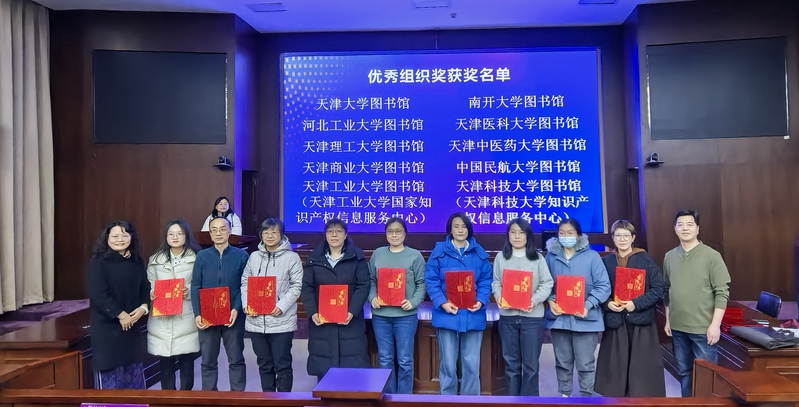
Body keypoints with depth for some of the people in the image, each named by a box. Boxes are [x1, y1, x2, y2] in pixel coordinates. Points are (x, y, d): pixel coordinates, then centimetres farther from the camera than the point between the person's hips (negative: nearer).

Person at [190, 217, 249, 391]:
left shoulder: (241, 256, 0)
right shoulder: (202, 256, 5)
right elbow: (195, 287, 2)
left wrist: (237, 309, -14)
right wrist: (197, 314, -8)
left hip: (233, 316, -1)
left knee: (236, 359, 7)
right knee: (208, 361, 11)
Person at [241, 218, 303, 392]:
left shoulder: (292, 257, -2)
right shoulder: (254, 256, 11)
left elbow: (297, 286, -6)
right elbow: (245, 283, 12)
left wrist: (281, 306, -16)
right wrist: (246, 304, -4)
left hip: (282, 320, -4)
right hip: (256, 320, 4)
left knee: (282, 364, 1)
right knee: (264, 364, 15)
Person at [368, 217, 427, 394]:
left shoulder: (415, 255, 0)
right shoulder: (377, 254, 7)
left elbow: (422, 283, -2)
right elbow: (371, 280, 8)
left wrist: (413, 302, -15)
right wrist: (372, 297, -9)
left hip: (405, 316, -2)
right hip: (380, 315, 2)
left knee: (405, 360, 5)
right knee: (385, 359, 12)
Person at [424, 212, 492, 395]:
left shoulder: (479, 253, 8)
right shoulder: (439, 251, 1)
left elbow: (486, 280, 5)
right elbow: (431, 280, -4)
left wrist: (481, 301, -11)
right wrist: (442, 302, -16)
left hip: (473, 315, 2)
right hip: (447, 315, -2)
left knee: (472, 363, 8)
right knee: (447, 363, 7)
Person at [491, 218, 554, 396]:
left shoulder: (538, 258, 2)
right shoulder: (501, 257, 7)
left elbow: (547, 284, -2)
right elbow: (496, 282, 5)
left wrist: (535, 300, -18)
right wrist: (499, 297, -15)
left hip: (532, 317, -1)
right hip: (508, 316, 2)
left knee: (531, 363, 5)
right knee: (511, 362, 11)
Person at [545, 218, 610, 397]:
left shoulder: (592, 256, -2)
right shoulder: (551, 256, 5)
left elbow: (603, 286, -7)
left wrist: (588, 306, -17)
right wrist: (550, 301, -10)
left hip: (584, 318, -2)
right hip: (558, 317, 3)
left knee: (585, 363, 4)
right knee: (562, 362, 14)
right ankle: (564, 395, 29)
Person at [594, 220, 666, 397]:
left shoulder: (645, 260, -1)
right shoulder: (606, 261, 7)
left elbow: (658, 288, -5)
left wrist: (636, 303, -15)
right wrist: (607, 303, -10)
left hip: (640, 320, -2)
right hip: (615, 321, 2)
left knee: (642, 367, 0)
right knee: (616, 367, 6)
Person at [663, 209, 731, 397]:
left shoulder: (711, 256, -7)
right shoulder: (669, 257, 6)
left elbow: (722, 292, -9)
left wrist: (715, 324, -13)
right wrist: (668, 320, 11)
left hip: (703, 327, -4)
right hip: (678, 327, 4)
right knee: (684, 372, 14)